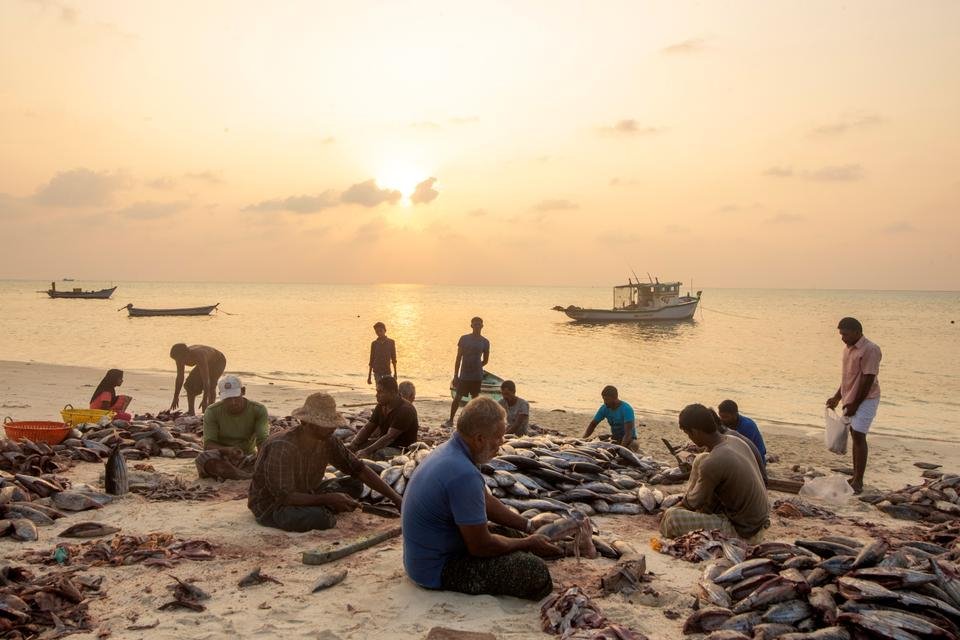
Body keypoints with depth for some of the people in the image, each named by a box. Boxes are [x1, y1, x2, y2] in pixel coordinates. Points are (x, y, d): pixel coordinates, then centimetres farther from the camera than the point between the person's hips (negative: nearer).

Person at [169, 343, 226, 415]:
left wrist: (205, 400, -47)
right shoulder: (181, 357, -22)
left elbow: (206, 379, -44)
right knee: (189, 384, -6)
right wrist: (175, 398, -9)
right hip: (206, 363, 7)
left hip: (218, 362, -7)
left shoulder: (199, 356, -43)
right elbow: (180, 377, -11)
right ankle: (191, 411, 3)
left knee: (210, 386, -28)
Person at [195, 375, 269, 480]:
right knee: (203, 458, -34)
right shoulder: (212, 412, -8)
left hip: (247, 459, 0)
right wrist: (227, 450, -35)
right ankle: (247, 477, -35)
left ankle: (224, 474, -28)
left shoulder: (258, 410, -8)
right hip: (221, 459, 0)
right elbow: (208, 445, -13)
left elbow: (263, 441, -16)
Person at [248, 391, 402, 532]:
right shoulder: (281, 448, -31)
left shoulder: (327, 441, -9)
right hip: (271, 507, -7)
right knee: (319, 517, -35)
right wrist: (328, 499, -36)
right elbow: (284, 497, -32)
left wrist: (394, 497, -11)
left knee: (354, 485, -3)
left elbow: (359, 469, -5)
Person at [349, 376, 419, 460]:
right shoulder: (381, 406, 7)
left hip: (401, 449, -9)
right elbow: (367, 428, 5)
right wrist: (353, 445, -13)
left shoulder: (405, 410, -21)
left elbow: (390, 437, -28)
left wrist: (367, 451, -35)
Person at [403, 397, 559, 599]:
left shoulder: (450, 450, 1)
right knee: (535, 571, -19)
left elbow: (487, 501, 15)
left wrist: (529, 527, 11)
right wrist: (528, 544, -7)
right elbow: (481, 546, -23)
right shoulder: (464, 474, -30)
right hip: (437, 571, -10)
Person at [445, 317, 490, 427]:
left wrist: (476, 368, 6)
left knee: (475, 398, 8)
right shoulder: (464, 339, -1)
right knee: (457, 398, -3)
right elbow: (458, 357, -1)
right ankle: (450, 420, 8)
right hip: (464, 375, -1)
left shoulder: (485, 342, 2)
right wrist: (455, 375, -3)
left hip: (477, 376, 1)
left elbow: (485, 360, 13)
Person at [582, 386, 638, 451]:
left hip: (629, 438, -6)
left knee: (633, 445, -39)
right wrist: (583, 440, -18)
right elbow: (593, 424, 0)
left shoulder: (626, 409, -25)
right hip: (615, 437, 6)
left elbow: (628, 432, -32)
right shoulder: (604, 408, -7)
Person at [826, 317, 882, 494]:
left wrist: (855, 403, -17)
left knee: (859, 437, -9)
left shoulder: (870, 350, -17)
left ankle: (858, 482, -5)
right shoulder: (849, 349, 11)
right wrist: (837, 397, 17)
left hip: (865, 399, -9)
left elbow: (868, 380, -19)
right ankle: (855, 477, 21)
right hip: (852, 399, 9)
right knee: (855, 436, 13)